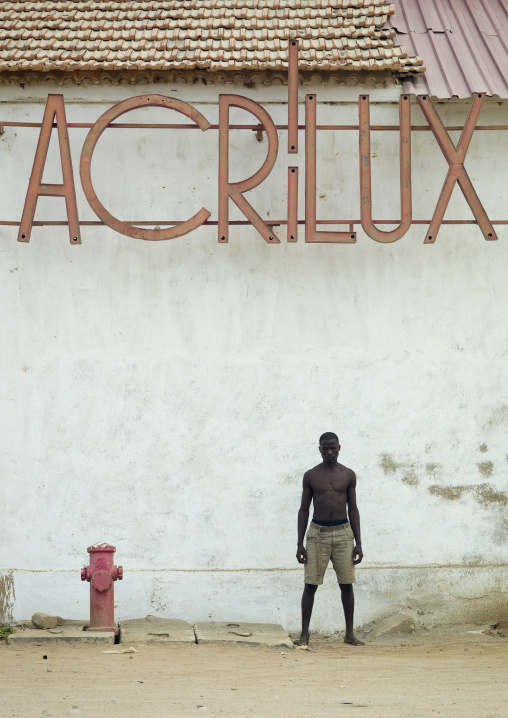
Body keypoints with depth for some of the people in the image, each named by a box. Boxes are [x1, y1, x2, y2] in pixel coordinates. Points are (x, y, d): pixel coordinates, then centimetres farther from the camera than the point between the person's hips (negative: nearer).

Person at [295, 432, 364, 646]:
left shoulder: (348, 475, 6)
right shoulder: (311, 476, 3)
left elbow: (353, 509, 8)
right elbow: (304, 509, 5)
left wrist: (358, 543, 3)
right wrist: (300, 544, 0)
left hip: (343, 533, 1)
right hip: (318, 533, -1)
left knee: (346, 584, 1)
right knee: (310, 584, -4)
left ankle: (350, 634, 9)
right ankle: (305, 634, -1)